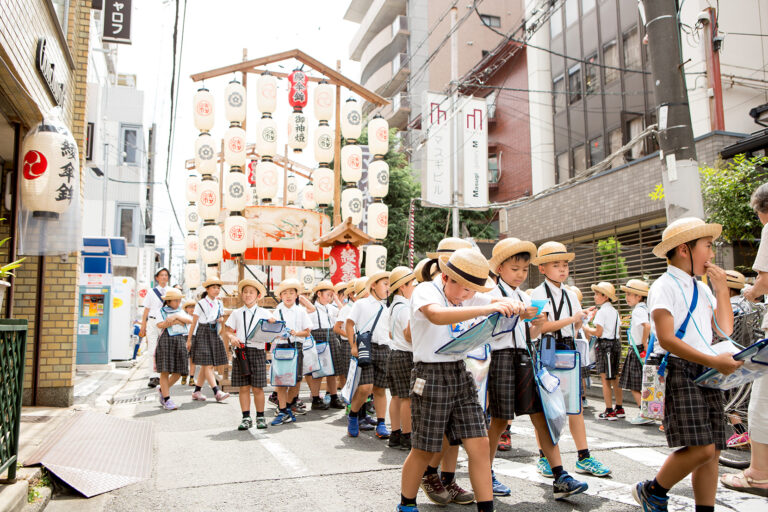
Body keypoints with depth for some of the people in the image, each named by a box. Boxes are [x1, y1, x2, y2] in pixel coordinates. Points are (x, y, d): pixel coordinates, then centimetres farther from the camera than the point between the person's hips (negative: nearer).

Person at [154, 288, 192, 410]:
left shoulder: (181, 311, 18)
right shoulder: (162, 311, 6)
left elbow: (189, 320, 1)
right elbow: (160, 325, -10)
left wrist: (176, 316, -11)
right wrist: (178, 322, -8)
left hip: (180, 341, 4)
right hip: (166, 341, -4)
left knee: (179, 371, 3)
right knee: (165, 371, -5)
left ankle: (162, 389, 27)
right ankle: (167, 400, 1)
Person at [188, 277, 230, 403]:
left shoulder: (219, 303, 11)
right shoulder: (201, 303, -4)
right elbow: (194, 322, -3)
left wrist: (221, 320, -2)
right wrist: (189, 339, -4)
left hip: (214, 334, 6)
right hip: (202, 333, -6)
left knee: (206, 365, 8)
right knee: (207, 364, -11)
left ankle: (197, 391, 18)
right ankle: (217, 392, -17)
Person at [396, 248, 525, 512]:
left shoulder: (469, 298, 9)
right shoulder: (426, 291, -13)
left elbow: (497, 301, 18)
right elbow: (437, 315, -35)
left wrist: (511, 305, -8)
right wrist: (486, 309, -43)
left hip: (460, 374, 6)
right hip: (431, 376, -6)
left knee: (480, 443, 1)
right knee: (424, 449, 5)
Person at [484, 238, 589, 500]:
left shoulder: (526, 298, 16)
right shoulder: (494, 294, -4)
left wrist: (537, 325, -1)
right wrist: (518, 315, -24)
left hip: (525, 359, 6)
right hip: (502, 358, -6)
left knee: (540, 415, 0)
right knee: (500, 421, 3)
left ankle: (560, 478, 1)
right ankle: (486, 475, 19)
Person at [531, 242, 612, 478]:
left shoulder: (570, 295, 13)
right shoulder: (539, 292, -6)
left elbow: (575, 327, 18)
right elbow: (541, 326, -16)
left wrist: (581, 320, -2)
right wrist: (571, 319, -16)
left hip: (568, 349, 6)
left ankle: (584, 458, 12)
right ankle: (544, 458, 12)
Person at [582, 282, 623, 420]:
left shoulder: (601, 311, -13)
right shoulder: (614, 311, 13)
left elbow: (598, 332, -16)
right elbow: (617, 329, 16)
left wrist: (585, 327, -1)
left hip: (604, 345, -8)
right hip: (616, 343, 9)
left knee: (605, 379, -4)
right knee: (615, 378, 14)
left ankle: (609, 411, -3)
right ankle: (619, 409, 20)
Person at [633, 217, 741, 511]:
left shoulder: (702, 290, 19)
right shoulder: (664, 287, -6)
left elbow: (725, 331, 14)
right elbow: (667, 339, -15)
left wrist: (722, 289, 11)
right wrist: (714, 361, -20)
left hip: (707, 374, 8)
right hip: (678, 371, -8)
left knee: (712, 451, 5)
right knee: (700, 448, -13)